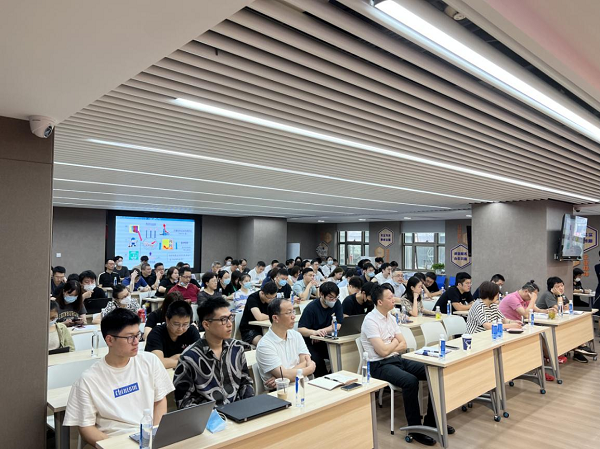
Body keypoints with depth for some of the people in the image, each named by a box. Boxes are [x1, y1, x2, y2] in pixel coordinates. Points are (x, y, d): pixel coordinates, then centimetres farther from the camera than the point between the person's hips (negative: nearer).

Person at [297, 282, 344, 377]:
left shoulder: (337, 304, 0)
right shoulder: (311, 308, -12)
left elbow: (338, 325, -6)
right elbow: (300, 329, -18)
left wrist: (321, 331, -18)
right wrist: (315, 332, -36)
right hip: (310, 342, -3)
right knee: (317, 360, -32)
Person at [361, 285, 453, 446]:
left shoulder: (391, 317, 9)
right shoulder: (370, 321, -17)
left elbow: (403, 345, 9)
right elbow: (383, 351, -22)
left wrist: (390, 347, -10)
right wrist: (395, 342, -3)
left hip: (398, 359, 8)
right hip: (380, 365, -8)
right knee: (411, 381, -33)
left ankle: (431, 420, 6)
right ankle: (415, 428, -16)